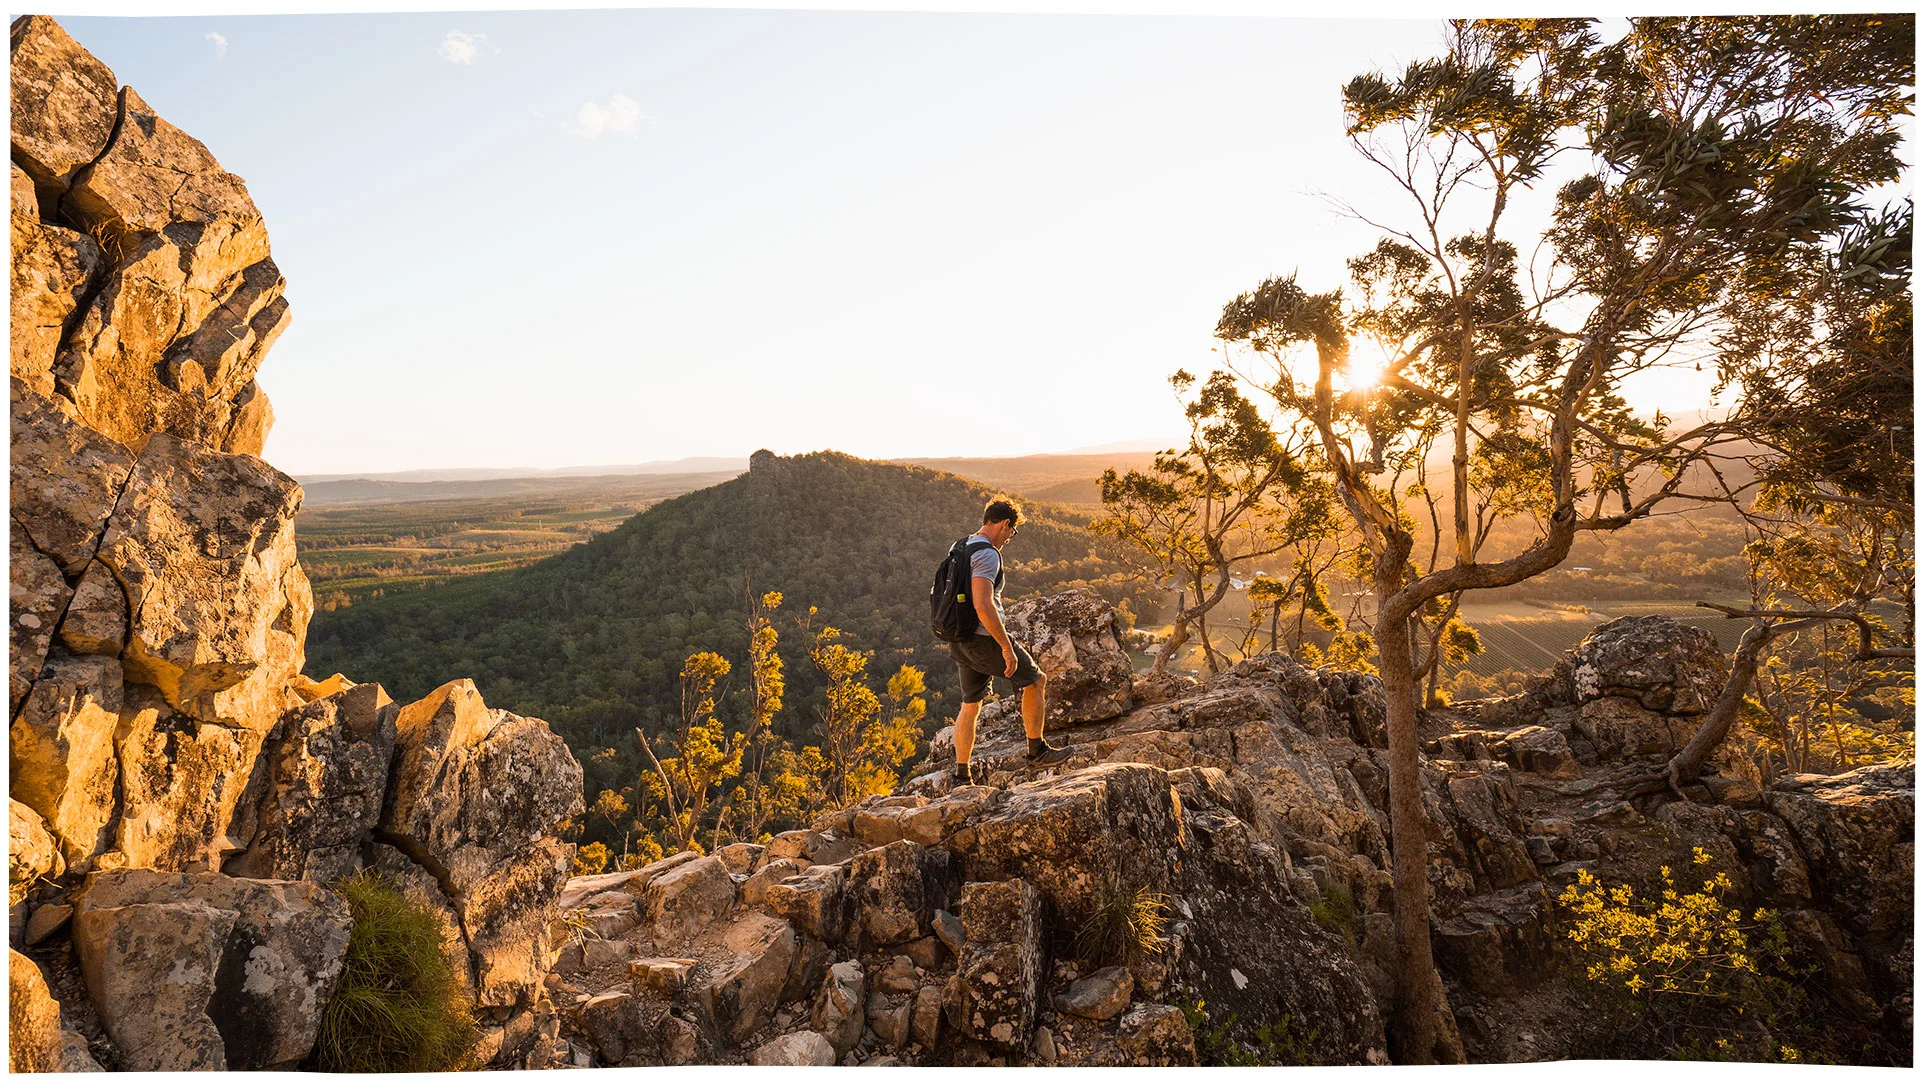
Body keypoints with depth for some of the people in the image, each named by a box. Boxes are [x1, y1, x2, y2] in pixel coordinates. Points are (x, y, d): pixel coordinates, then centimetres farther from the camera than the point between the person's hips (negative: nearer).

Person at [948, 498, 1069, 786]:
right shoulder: (987, 554, -19)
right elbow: (983, 605, -29)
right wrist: (1007, 647, -24)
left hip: (960, 642, 9)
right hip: (985, 640, -9)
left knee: (969, 706, 17)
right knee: (1036, 681, 10)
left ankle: (961, 777, 22)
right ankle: (1037, 749, 21)